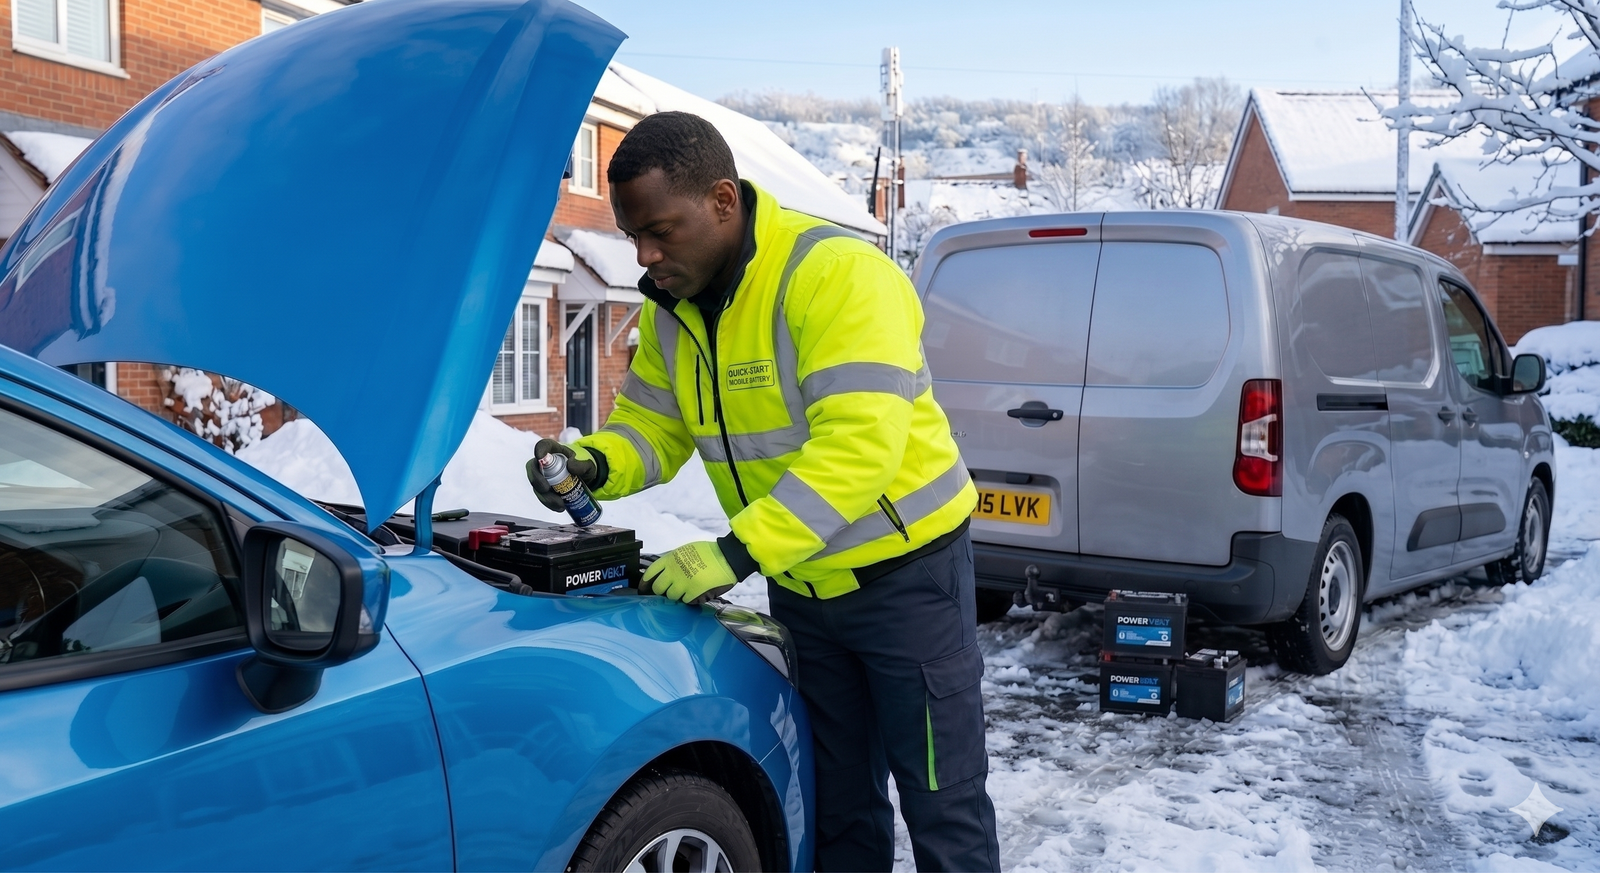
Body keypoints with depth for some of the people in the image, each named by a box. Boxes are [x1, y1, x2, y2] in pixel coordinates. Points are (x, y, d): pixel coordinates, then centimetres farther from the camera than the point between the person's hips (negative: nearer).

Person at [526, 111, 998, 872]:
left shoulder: (837, 275, -26)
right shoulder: (672, 307, -1)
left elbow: (858, 447, -32)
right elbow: (653, 425, 5)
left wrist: (737, 553, -35)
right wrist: (596, 463, -18)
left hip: (904, 571, -6)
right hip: (801, 585, 7)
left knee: (943, 803, 5)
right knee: (837, 802, 19)